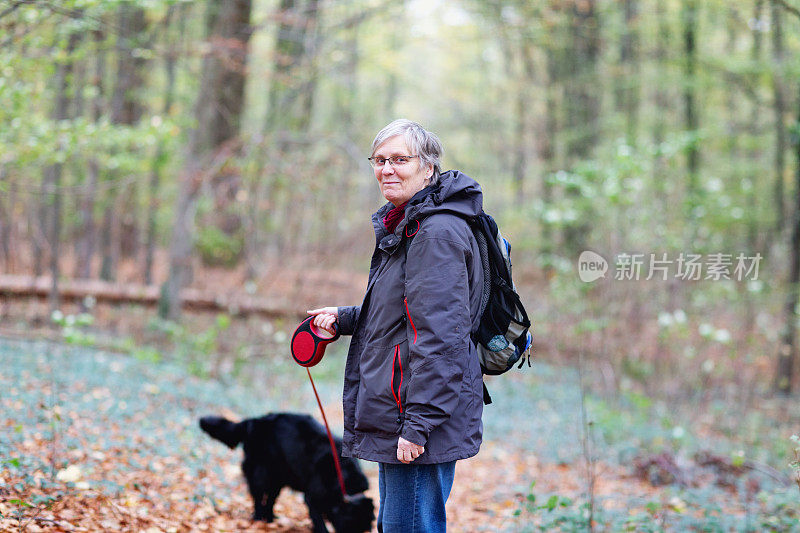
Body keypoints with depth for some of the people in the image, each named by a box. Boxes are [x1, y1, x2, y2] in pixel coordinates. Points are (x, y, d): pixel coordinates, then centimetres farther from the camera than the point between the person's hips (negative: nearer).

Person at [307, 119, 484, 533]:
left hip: (424, 420, -11)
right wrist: (343, 319, 11)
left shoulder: (437, 232, -17)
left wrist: (418, 425, -24)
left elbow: (439, 336, -22)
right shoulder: (402, 227, 16)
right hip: (396, 419, 11)